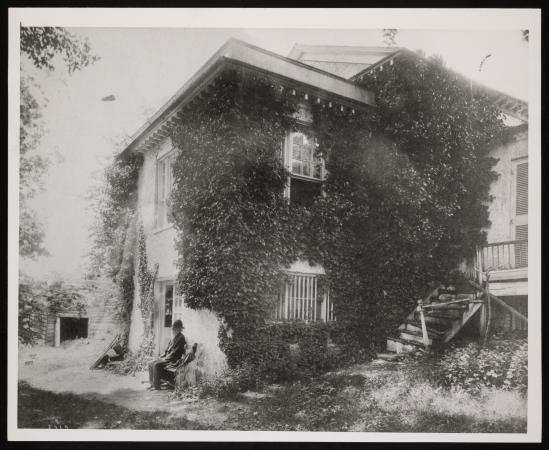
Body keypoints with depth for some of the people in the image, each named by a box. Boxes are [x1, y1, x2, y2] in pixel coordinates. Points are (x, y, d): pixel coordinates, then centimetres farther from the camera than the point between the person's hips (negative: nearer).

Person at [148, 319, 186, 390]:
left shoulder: (180, 338, -15)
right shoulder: (174, 336, 14)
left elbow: (175, 352, -19)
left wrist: (165, 358, -15)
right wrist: (162, 356, 8)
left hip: (174, 361, -10)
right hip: (168, 357, 10)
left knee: (156, 365, -25)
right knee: (151, 364, -1)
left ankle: (156, 386, -16)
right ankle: (152, 383, 0)